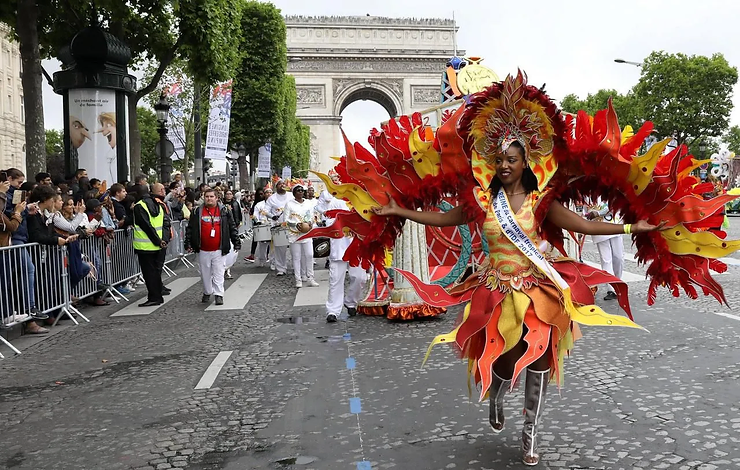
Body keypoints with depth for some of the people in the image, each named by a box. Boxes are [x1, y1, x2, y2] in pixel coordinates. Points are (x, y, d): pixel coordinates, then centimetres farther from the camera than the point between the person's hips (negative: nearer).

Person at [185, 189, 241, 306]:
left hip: (218, 250, -2)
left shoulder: (224, 211, 3)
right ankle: (207, 293, 27)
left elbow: (232, 228, 5)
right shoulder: (197, 212, 5)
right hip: (203, 250, 2)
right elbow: (190, 229, 7)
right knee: (205, 273, 12)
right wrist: (188, 243, 1)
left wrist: (237, 243, 3)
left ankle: (219, 295, 4)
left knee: (218, 273, -1)